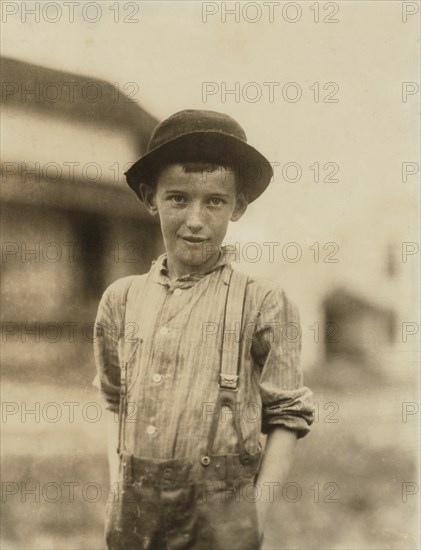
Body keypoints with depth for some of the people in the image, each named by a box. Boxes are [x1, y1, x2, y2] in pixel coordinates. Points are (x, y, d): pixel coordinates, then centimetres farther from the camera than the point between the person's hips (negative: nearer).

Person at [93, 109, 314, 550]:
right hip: (134, 512, 3)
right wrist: (117, 492, 6)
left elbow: (287, 416, -3)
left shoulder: (262, 303, -6)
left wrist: (256, 514, -8)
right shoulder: (123, 299, 5)